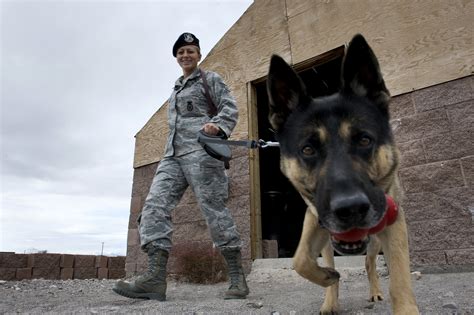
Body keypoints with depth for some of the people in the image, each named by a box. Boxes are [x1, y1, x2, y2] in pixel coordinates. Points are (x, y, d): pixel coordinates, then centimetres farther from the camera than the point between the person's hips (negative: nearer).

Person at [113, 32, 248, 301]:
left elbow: (230, 108, -1)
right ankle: (156, 278, -20)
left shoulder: (210, 78, 12)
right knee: (155, 205, -13)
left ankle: (238, 279, -3)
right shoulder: (177, 88, 31)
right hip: (173, 155, 7)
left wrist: (216, 125, -22)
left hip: (200, 150, -7)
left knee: (215, 210, -11)